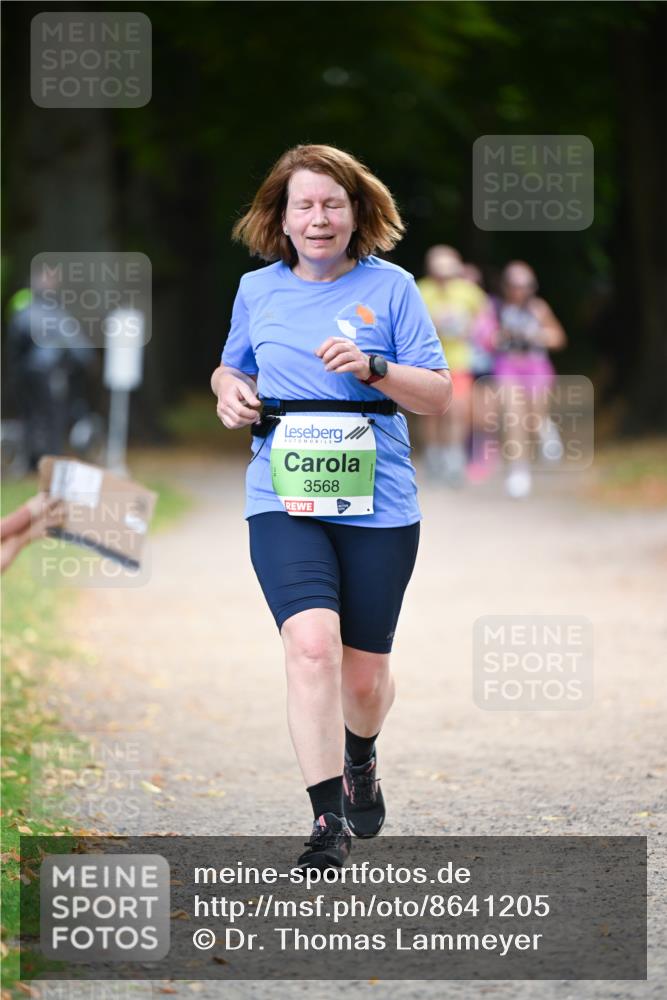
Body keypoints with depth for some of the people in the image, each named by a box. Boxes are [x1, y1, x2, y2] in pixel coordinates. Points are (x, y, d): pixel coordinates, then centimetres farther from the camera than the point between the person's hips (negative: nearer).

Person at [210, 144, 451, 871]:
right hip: (284, 502, 0)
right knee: (312, 643, -22)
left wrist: (372, 368, -16)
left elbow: (439, 395, 1)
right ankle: (328, 821, -18)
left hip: (379, 506, 0)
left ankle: (360, 758, 44)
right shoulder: (257, 291, 8)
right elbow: (231, 368, 26)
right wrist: (230, 389, 2)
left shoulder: (390, 286, 1)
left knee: (364, 675, 8)